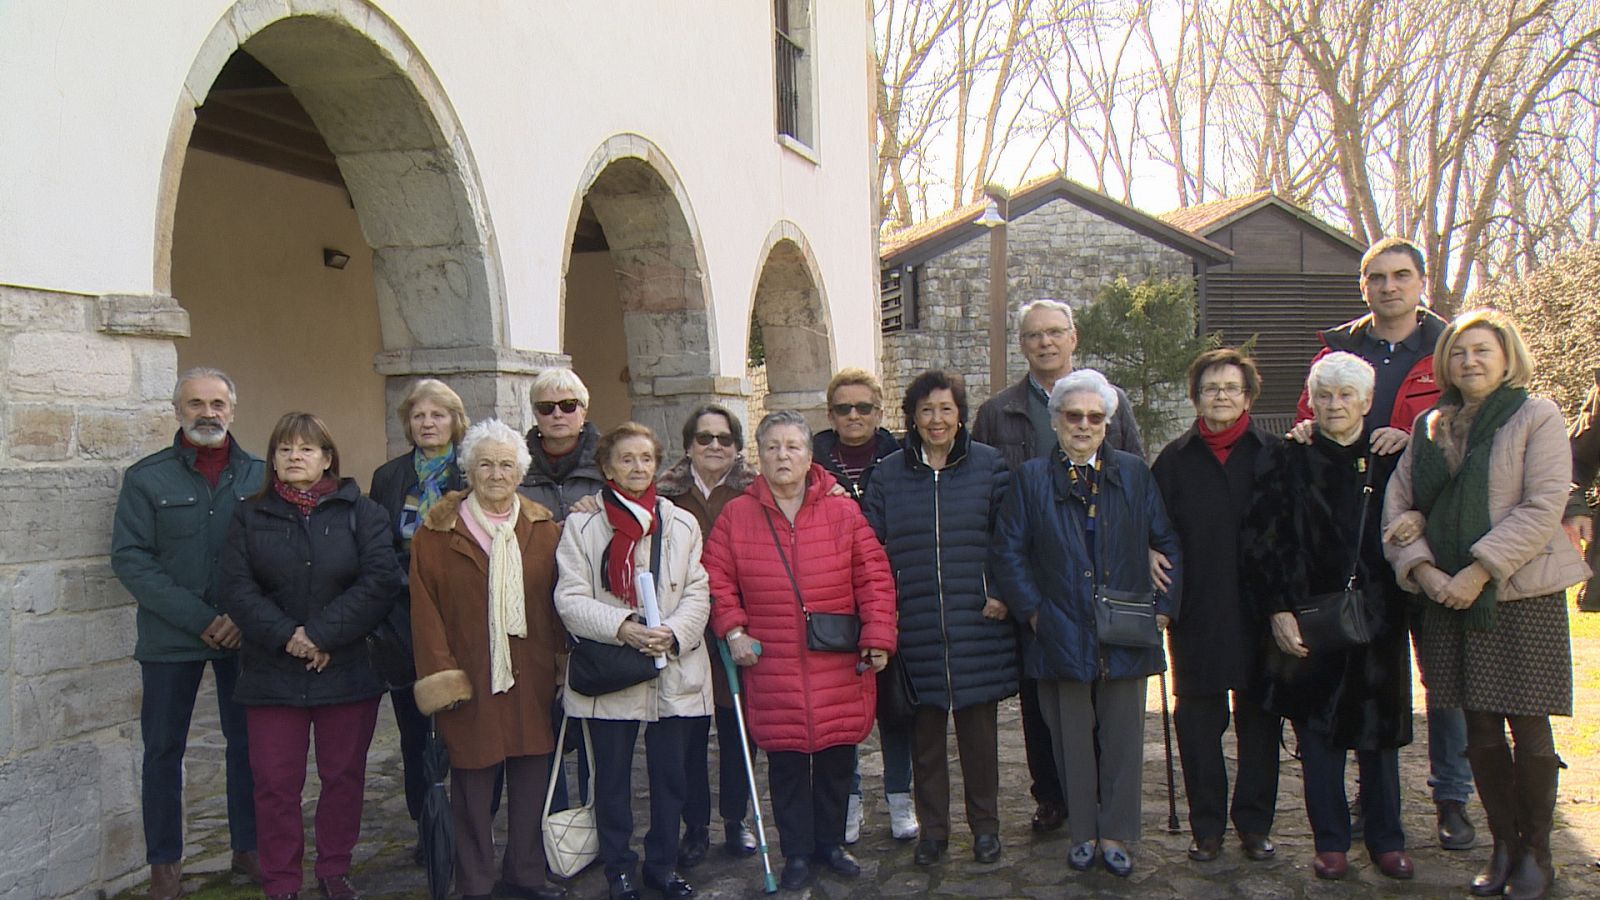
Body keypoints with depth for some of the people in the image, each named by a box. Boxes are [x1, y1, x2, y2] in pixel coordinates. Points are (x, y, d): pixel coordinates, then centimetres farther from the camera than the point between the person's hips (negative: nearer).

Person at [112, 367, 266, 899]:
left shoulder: (260, 475, 4)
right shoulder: (146, 477, 1)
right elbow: (130, 559, -6)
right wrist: (197, 619, -15)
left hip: (245, 635, 1)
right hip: (170, 638, -1)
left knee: (248, 744, 9)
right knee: (163, 749, 6)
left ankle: (248, 848, 23)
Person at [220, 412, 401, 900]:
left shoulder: (361, 512, 3)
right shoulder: (250, 516, 8)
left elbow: (380, 581, -9)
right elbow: (237, 587, -3)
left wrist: (323, 633, -16)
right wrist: (286, 636, -16)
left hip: (347, 671, 0)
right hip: (273, 672, 1)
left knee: (344, 776, 9)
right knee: (275, 782, 3)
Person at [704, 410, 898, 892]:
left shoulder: (843, 512, 1)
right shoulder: (736, 515, 3)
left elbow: (874, 578, 1)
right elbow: (718, 581, 6)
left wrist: (878, 636, -5)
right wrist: (733, 631, -4)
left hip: (840, 668, 1)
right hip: (772, 669, 0)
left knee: (837, 758, 10)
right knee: (786, 761, 5)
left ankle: (830, 841, 30)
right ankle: (797, 852, 21)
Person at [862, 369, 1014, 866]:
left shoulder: (988, 465, 3)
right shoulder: (889, 473, 6)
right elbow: (872, 546, 7)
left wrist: (1002, 593, -4)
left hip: (978, 622, -1)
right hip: (916, 628, 1)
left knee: (978, 726, 7)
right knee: (925, 729, 8)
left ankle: (985, 825, 24)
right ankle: (932, 828, 23)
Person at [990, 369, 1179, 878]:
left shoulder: (1135, 474, 8)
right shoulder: (1031, 479, 3)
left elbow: (1168, 544, 9)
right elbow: (1007, 551, 1)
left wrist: (1164, 605, 1)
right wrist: (1032, 609, -6)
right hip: (1063, 636, -1)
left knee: (1122, 738, 7)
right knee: (1073, 740, 9)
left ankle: (1115, 835, 20)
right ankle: (1083, 833, 23)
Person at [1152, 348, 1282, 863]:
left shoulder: (1273, 454, 3)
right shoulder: (1175, 460, 6)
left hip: (1258, 611, 0)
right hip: (1196, 614, 1)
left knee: (1260, 718, 8)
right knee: (1198, 721, 6)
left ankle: (1254, 822, 21)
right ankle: (1207, 826, 17)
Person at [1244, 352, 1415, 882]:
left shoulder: (1392, 460, 7)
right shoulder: (1288, 460, 1)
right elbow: (1261, 539, -3)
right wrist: (1278, 609, -9)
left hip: (1378, 616, 1)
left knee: (1380, 727, 8)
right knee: (1318, 730, 4)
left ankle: (1386, 839, 21)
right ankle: (1330, 841, 15)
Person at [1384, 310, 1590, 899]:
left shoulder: (1538, 417, -3)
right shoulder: (1430, 427, 12)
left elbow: (1542, 508, -12)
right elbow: (1398, 503, 7)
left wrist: (1479, 571, -17)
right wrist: (1422, 569, -9)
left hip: (1523, 593, -4)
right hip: (1447, 596, 4)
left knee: (1529, 729, 1)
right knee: (1479, 729, 9)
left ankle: (1535, 852, 17)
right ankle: (1503, 846, 22)